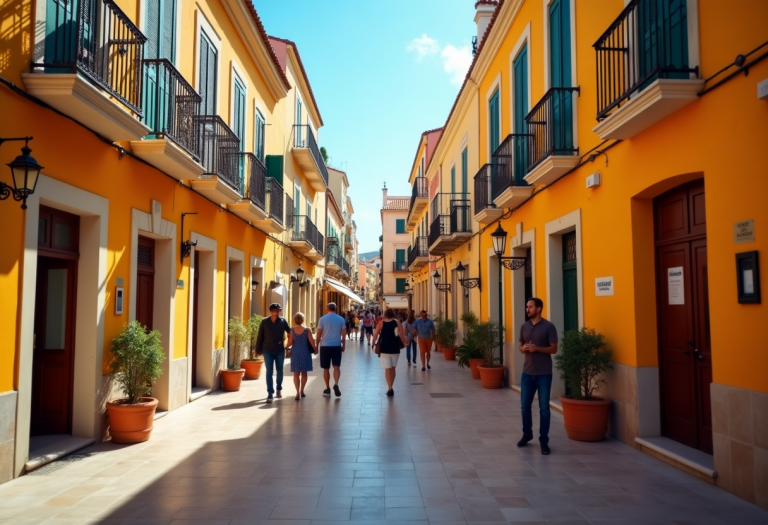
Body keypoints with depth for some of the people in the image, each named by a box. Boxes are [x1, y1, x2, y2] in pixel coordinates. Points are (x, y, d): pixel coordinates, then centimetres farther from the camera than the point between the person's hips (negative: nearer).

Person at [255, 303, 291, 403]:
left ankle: (279, 389, 35)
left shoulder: (283, 321, -2)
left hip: (280, 350, 1)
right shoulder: (264, 322, -3)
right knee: (269, 372, -3)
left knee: (280, 371, 13)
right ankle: (270, 394, -1)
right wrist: (258, 349, 2)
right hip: (268, 351, -1)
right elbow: (260, 337, 1)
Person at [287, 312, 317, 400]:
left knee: (296, 373, 4)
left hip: (295, 353, 0)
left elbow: (290, 343, -6)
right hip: (305, 352, 0)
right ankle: (302, 391, 21)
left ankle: (298, 393, -4)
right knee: (304, 373, 14)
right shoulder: (307, 330, -6)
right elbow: (311, 341, -8)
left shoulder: (292, 330, -5)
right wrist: (315, 349, 7)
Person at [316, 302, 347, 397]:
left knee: (326, 368, 8)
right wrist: (343, 345, 13)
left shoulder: (322, 319, -3)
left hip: (325, 346, -1)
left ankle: (328, 389, 12)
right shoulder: (341, 319, 2)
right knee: (337, 366, 4)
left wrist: (317, 345, 9)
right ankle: (336, 384, -18)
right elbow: (344, 334, 3)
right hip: (337, 346, 1)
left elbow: (319, 334, -2)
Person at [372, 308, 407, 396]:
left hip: (384, 349, -1)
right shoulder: (397, 322, -1)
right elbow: (402, 334, -8)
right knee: (393, 368, 17)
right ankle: (391, 388, 23)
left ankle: (390, 389, -8)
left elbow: (375, 334, -4)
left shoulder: (381, 322, -2)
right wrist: (404, 343, 5)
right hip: (395, 348, 1)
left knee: (387, 369, 1)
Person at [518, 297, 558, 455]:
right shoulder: (524, 327, 8)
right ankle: (527, 434, 29)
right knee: (525, 405, 10)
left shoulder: (549, 326, -7)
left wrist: (537, 348, -21)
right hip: (527, 373, 5)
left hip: (544, 374, -5)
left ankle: (544, 441, 11)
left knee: (544, 408, 1)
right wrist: (524, 349, -9)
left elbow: (554, 349, -8)